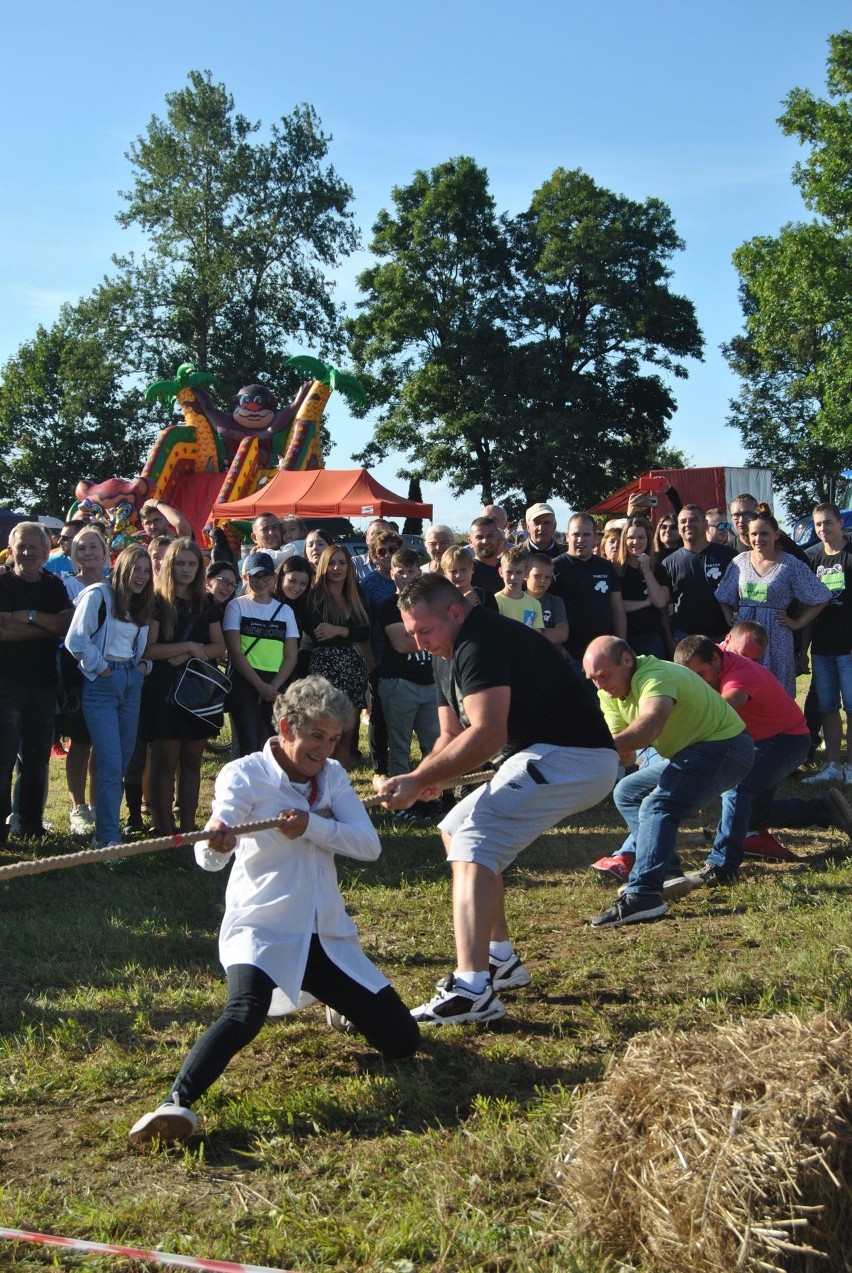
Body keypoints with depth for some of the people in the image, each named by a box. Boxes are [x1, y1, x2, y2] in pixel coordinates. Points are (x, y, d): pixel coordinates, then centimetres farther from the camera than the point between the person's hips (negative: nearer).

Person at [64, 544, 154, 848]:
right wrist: (102, 668, -9)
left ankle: (108, 822, 22)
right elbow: (76, 640, -14)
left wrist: (145, 665, 2)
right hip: (102, 684, -7)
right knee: (111, 764, -11)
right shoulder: (98, 595, -7)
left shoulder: (143, 604, 15)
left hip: (132, 682, 7)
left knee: (125, 760, 9)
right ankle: (108, 837, -5)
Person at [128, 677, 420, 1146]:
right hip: (260, 929, -5)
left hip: (326, 933, 5)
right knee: (245, 1013, -37)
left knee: (401, 1041, 8)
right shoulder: (244, 774, -9)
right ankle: (176, 1103, -33)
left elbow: (369, 845, -9)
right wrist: (214, 844, -48)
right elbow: (211, 859, -23)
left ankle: (340, 1006, 38)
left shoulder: (332, 776, 5)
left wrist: (312, 826, -25)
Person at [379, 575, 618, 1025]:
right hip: (547, 757, 11)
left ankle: (472, 991, -31)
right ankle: (500, 959, 24)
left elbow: (487, 734, -29)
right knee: (455, 830, 20)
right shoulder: (449, 655, 15)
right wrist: (425, 777, -6)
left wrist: (419, 780, -27)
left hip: (569, 759, -11)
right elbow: (451, 735, 15)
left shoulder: (481, 644, -19)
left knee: (474, 847, -21)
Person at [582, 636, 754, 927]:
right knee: (626, 793, 15)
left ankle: (643, 896, -37)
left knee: (656, 806, -27)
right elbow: (623, 749, -5)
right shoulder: (611, 693, 2)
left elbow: (650, 726, -47)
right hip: (688, 751, 10)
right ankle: (667, 873, 8)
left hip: (724, 746, -10)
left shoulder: (655, 677, -27)